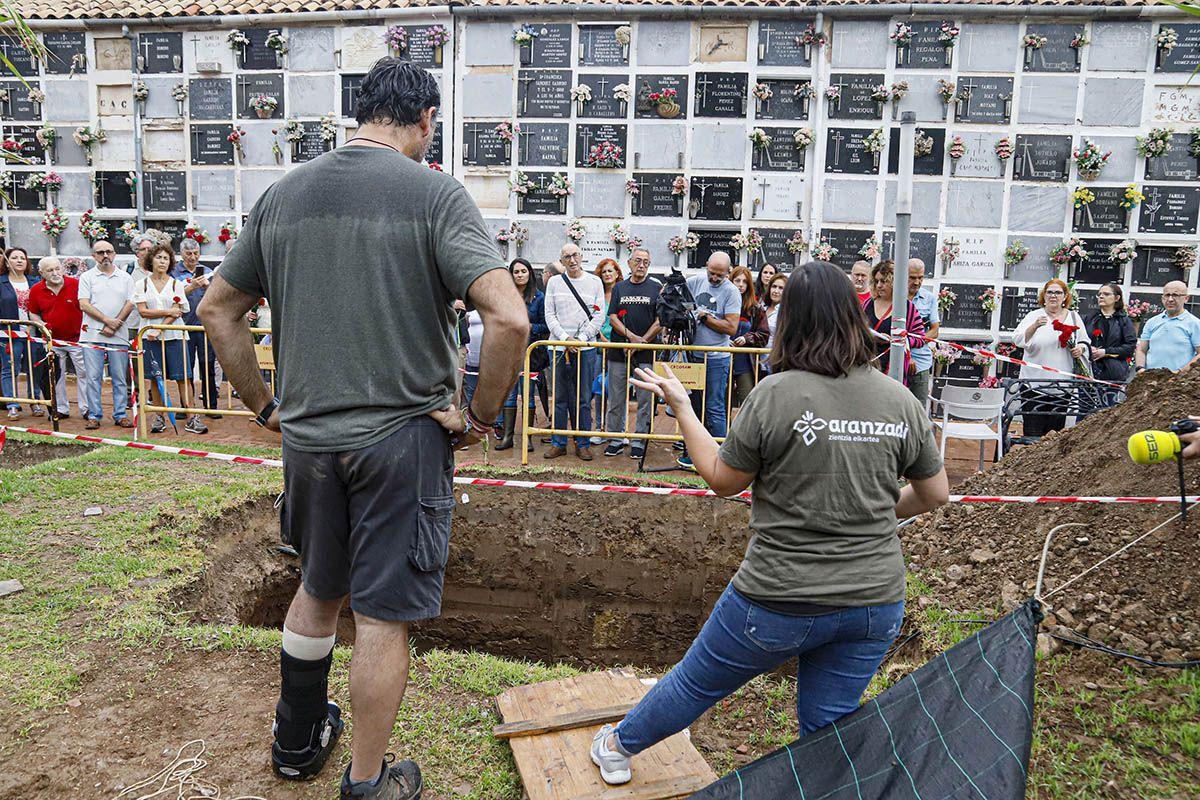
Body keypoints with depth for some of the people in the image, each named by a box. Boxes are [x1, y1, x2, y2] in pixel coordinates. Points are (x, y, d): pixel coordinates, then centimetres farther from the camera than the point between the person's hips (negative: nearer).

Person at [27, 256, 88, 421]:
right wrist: (41, 324, -6)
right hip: (53, 340, 3)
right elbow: (33, 313, 13)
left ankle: (86, 408, 7)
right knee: (56, 376, 9)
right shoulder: (35, 290, 0)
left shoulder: (76, 284, -9)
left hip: (77, 338, -3)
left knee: (83, 373, -2)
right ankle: (61, 409, 20)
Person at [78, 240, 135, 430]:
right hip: (93, 335, -1)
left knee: (120, 378, 4)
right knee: (93, 377, 0)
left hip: (118, 336, 1)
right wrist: (107, 320, -13)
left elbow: (129, 304, 3)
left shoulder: (125, 278, 11)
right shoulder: (87, 277, 7)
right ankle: (94, 415, 7)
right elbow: (84, 305, -3)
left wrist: (114, 326, -8)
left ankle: (120, 415, 11)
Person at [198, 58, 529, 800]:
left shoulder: (282, 193, 6)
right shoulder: (435, 193, -11)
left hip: (306, 436, 6)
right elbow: (510, 320, -23)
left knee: (319, 588, 25)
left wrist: (264, 405, 16)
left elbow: (217, 309, 12)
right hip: (402, 435, -5)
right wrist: (479, 417, -10)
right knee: (384, 614, 9)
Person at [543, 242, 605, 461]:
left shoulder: (594, 282, 7)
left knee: (583, 399, 1)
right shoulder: (554, 282, 9)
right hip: (558, 346, 1)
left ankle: (583, 444, 9)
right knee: (559, 398, 5)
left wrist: (581, 338, -7)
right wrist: (565, 337, -8)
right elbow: (549, 314, 5)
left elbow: (599, 315, 3)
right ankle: (558, 443, 12)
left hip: (585, 347, -1)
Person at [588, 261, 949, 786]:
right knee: (827, 728, 19)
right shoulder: (902, 402, -4)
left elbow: (721, 480, -7)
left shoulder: (775, 394, -17)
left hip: (781, 600, -3)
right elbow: (936, 494, 7)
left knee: (697, 681, 19)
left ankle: (619, 746, 43)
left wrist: (680, 405, 3)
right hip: (876, 602, 3)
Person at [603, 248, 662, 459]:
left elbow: (660, 321, -1)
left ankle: (639, 440, 10)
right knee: (616, 398, 6)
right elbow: (612, 318, 5)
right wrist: (631, 336, -10)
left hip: (646, 353, -2)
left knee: (645, 398, 1)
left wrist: (641, 342, -10)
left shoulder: (657, 289, 5)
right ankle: (616, 438, 16)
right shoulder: (619, 288, 12)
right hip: (618, 352, 2)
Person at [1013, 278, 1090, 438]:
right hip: (1035, 382, -3)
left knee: (1055, 430, 7)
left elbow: (1085, 341, 23)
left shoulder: (1073, 317, 13)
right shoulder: (1034, 316, 1)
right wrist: (1035, 326, -28)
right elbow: (1017, 339, -12)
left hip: (1062, 383, 3)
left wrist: (1080, 348, 0)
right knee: (1033, 431, -6)